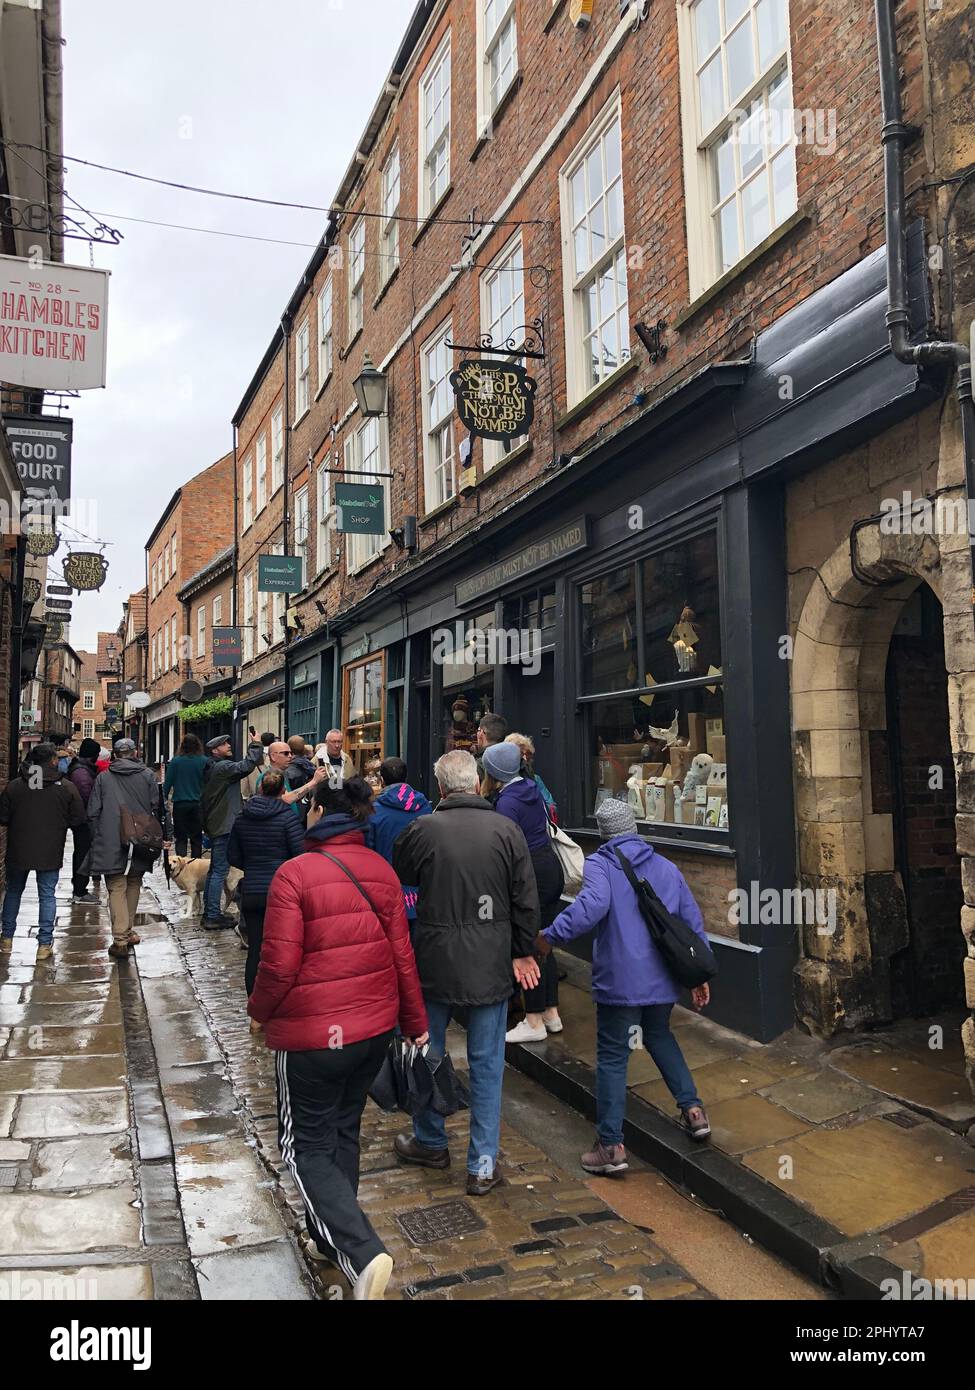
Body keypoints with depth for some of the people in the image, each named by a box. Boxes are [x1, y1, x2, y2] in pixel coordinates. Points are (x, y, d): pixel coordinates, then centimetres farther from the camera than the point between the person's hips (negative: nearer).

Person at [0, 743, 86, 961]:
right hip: (50, 853, -1)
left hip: (18, 851, 2)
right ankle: (45, 944, 5)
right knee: (47, 895, 6)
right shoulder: (67, 787, -8)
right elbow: (78, 820, -5)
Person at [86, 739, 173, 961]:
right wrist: (166, 835, 5)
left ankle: (120, 939, -10)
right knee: (133, 885, 18)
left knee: (117, 888, -1)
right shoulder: (148, 775, 3)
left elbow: (93, 813, 4)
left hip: (110, 845, -1)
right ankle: (128, 932, 26)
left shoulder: (103, 778, 4)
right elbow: (160, 808, 0)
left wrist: (97, 839, 13)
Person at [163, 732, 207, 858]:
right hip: (198, 804, 1)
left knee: (180, 838, 4)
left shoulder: (175, 761, -5)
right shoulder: (204, 761, -5)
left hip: (180, 804, -1)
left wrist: (164, 798, 9)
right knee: (196, 838, 11)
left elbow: (168, 783, -2)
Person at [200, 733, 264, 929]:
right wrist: (256, 745, -18)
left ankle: (209, 911, 23)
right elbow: (247, 766, -30)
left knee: (214, 869, 16)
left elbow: (203, 799, 22)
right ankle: (213, 917, -6)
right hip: (224, 826, -10)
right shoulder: (223, 767, -15)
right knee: (220, 871, -7)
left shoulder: (211, 769, 16)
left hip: (215, 825, 10)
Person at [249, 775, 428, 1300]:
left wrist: (260, 1010, 2)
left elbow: (280, 964, -18)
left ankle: (363, 1253, -6)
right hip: (376, 1024, 6)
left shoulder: (295, 873, -18)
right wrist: (416, 1021, 13)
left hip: (312, 1031, -6)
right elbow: (401, 953, 3)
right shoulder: (381, 870, -1)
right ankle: (330, 1237, 37)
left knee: (306, 1146, 9)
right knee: (343, 1130, 23)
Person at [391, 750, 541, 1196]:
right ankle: (483, 1166, 16)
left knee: (426, 1051, 19)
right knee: (486, 1063, 10)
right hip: (491, 965, 1)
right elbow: (526, 901, -1)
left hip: (434, 961, -1)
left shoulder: (423, 829, -10)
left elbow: (397, 876, 9)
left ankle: (430, 1142, 36)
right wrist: (523, 952, 13)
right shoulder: (507, 830, -7)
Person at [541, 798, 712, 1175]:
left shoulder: (600, 864, -8)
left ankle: (611, 1145, 8)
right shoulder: (667, 868, 9)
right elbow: (693, 923, 12)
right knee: (660, 1037, 30)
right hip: (664, 980, 6)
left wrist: (550, 935, -23)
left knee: (612, 1058, 5)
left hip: (619, 983, -5)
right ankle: (692, 1109, 26)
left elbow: (591, 906, -29)